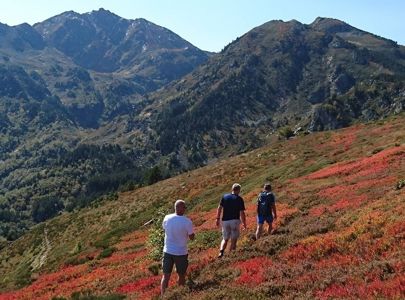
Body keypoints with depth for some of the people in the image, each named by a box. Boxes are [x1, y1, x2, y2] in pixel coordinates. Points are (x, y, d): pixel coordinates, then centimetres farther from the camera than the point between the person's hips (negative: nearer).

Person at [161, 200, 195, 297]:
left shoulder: (167, 218, -8)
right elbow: (191, 237, -8)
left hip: (168, 251, 3)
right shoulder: (187, 221, -19)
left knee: (166, 276, 12)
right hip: (181, 253, -3)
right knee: (181, 276, 17)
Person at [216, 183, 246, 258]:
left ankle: (221, 252, -8)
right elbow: (242, 213, -5)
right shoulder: (239, 199, -4)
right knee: (234, 239, 8)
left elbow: (219, 208, 2)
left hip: (225, 221, 3)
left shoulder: (225, 197, 5)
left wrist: (218, 219, 8)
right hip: (235, 221, -3)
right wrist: (244, 223, 4)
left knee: (225, 239, 13)